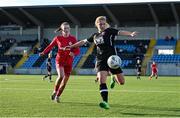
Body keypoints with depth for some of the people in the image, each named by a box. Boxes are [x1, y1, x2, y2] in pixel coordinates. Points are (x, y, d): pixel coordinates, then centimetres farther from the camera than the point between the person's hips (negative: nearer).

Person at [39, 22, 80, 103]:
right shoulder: (58, 38, -1)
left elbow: (77, 51, -2)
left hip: (69, 62, 2)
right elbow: (50, 46, 10)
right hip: (60, 60, -2)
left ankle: (57, 96, 24)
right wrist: (43, 52, -4)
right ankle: (55, 92, -3)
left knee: (65, 81, 4)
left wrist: (73, 53, -23)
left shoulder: (73, 39, 0)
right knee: (61, 76, -26)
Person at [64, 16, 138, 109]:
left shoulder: (109, 31, 2)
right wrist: (71, 46, 28)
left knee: (121, 82, -3)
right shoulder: (95, 36, 14)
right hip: (101, 60, 2)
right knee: (102, 80, -18)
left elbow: (120, 32, -14)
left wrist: (131, 34, -33)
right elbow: (83, 41, 26)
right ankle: (105, 102, -18)